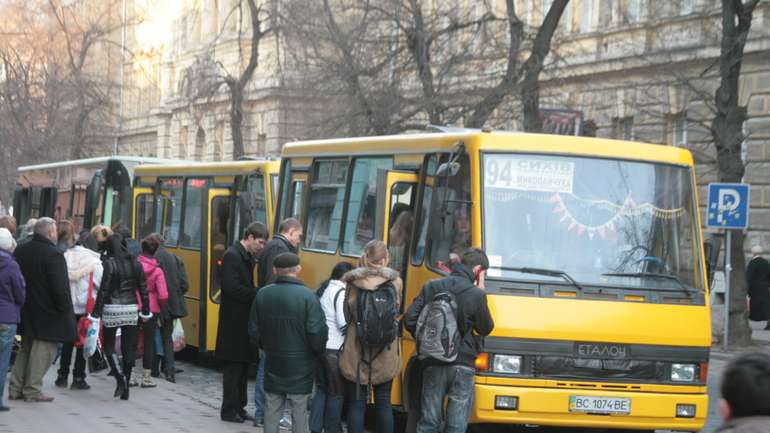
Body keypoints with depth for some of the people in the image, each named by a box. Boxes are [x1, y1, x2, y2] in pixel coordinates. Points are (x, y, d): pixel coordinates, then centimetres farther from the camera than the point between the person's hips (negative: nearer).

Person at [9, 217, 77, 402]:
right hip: (47, 311, -7)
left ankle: (16, 387, 17)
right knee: (42, 351, -1)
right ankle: (32, 389, -1)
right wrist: (65, 309, -10)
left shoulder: (20, 251, 7)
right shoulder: (53, 255, -17)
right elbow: (60, 287, -20)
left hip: (25, 310, 8)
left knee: (25, 348, 17)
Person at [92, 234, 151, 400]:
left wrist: (96, 312, -9)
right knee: (129, 348, 8)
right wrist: (146, 310, 17)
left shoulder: (108, 264, -9)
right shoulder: (135, 263, 5)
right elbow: (143, 289, 8)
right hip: (131, 309, 4)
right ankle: (125, 389, 10)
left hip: (112, 309, -4)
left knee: (109, 345, 8)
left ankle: (120, 378, -13)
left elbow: (103, 290, -12)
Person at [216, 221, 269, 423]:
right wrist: (258, 294, -18)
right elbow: (232, 288, -23)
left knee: (243, 367, 12)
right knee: (233, 367, -2)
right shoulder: (232, 256, -14)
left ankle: (238, 408, 18)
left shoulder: (248, 257, 14)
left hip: (245, 321, 9)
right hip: (234, 323, -9)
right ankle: (229, 410, 5)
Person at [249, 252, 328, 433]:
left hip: (273, 364, 4)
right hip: (300, 368, -4)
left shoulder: (262, 294, -4)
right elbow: (317, 332, -19)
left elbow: (254, 331, 2)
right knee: (299, 414, 4)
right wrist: (318, 352, 1)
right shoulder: (306, 296, -16)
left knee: (271, 411, 12)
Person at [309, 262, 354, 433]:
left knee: (321, 389, 15)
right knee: (337, 393, 3)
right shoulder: (341, 292, -12)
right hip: (335, 349, -8)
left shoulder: (322, 290, 13)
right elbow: (344, 323, -19)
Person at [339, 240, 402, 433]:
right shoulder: (395, 282, -4)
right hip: (385, 354, 1)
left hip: (356, 351, -1)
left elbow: (346, 315, -2)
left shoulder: (352, 282, -5)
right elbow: (397, 310, 3)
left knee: (356, 403, 6)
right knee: (383, 403, 12)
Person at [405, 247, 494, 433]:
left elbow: (409, 320, 0)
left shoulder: (431, 287, 3)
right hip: (462, 366, -3)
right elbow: (485, 329, 3)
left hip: (433, 364, 3)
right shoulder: (476, 294, -8)